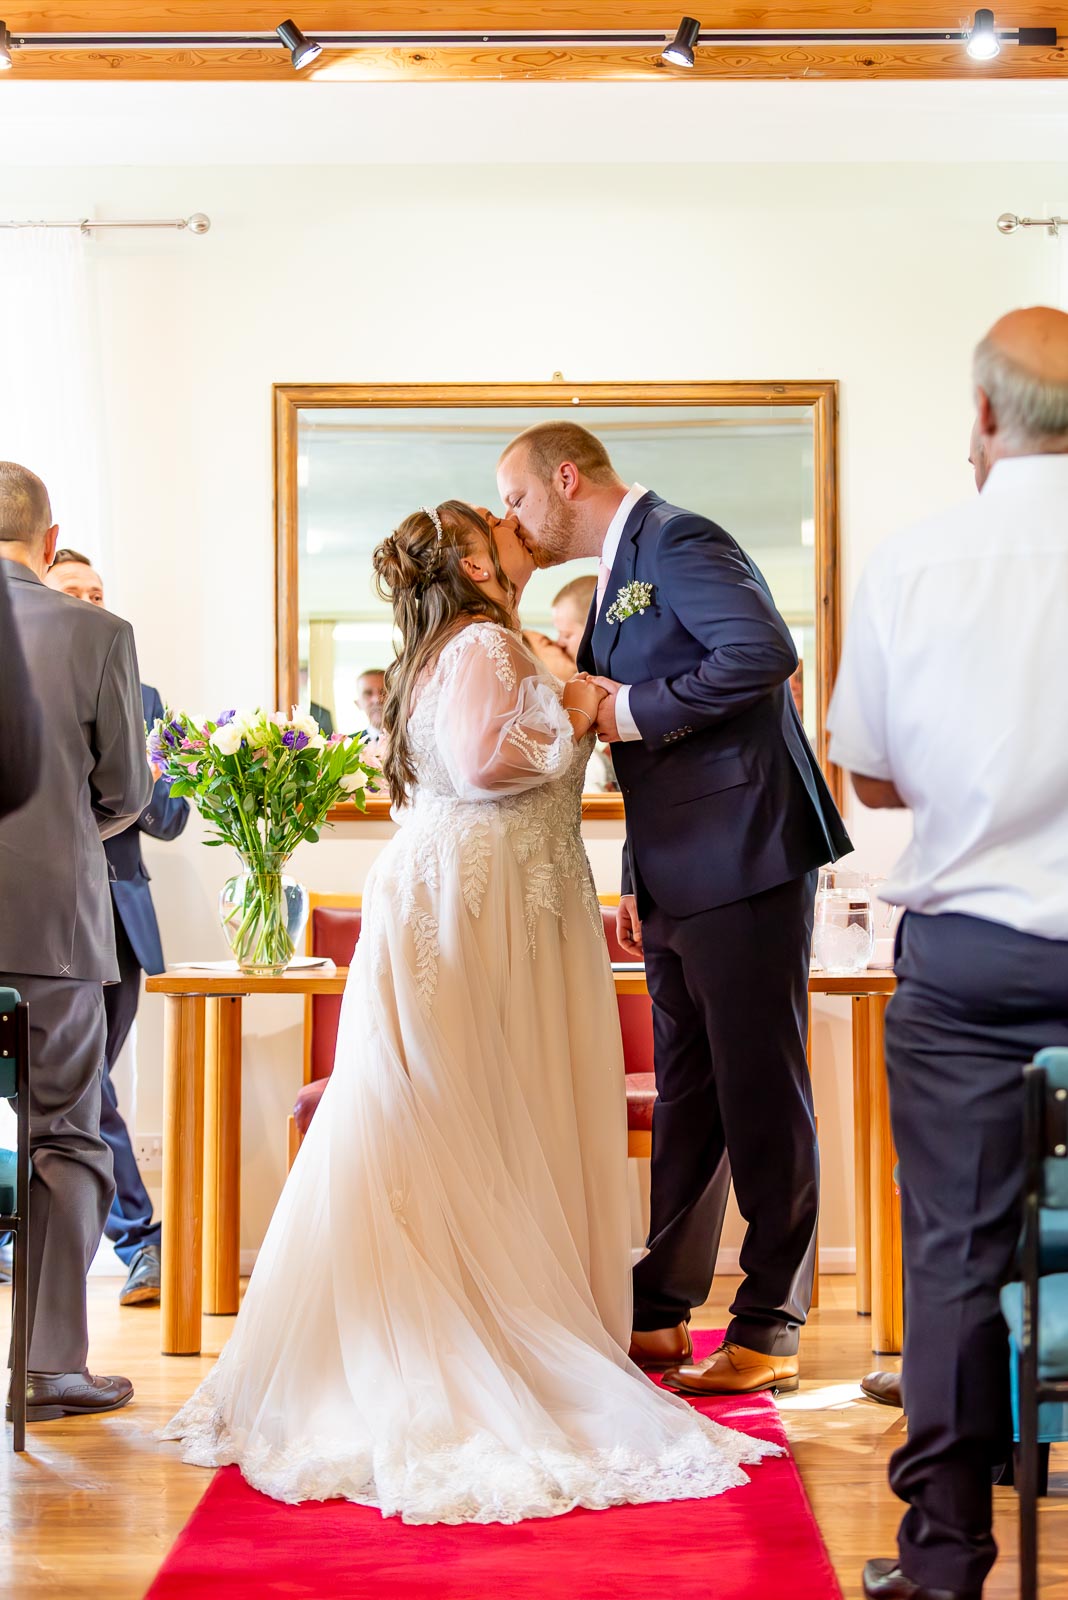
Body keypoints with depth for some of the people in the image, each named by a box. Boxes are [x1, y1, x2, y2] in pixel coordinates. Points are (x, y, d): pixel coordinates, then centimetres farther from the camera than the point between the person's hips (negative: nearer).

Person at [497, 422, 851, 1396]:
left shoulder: (677, 541, -10)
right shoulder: (617, 578, 19)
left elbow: (764, 653, -25)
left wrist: (634, 710, -16)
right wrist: (637, 883, 19)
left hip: (745, 860, -10)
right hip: (679, 878, 10)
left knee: (760, 1094, -3)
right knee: (687, 1094, 14)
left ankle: (770, 1333, 5)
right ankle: (659, 1313, 23)